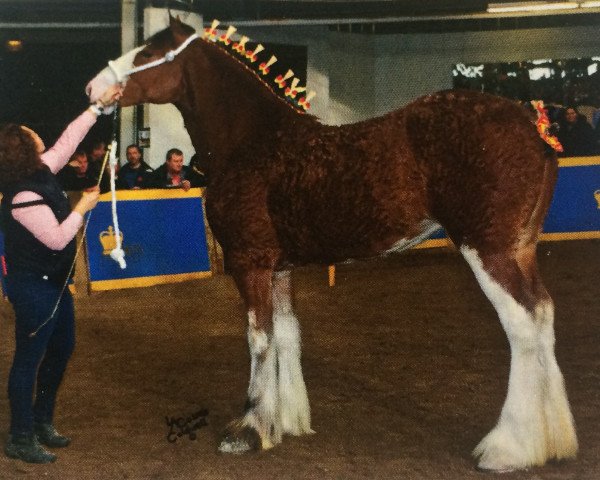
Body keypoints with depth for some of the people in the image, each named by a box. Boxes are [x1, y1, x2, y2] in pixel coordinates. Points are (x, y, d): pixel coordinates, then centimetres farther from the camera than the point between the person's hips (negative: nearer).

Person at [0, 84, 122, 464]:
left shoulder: (42, 173, 1)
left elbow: (69, 140, 11)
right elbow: (57, 238, -24)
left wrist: (99, 107, 10)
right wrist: (83, 208, -13)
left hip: (54, 283, 10)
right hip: (34, 287, -10)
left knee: (62, 348, 19)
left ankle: (42, 421, 32)